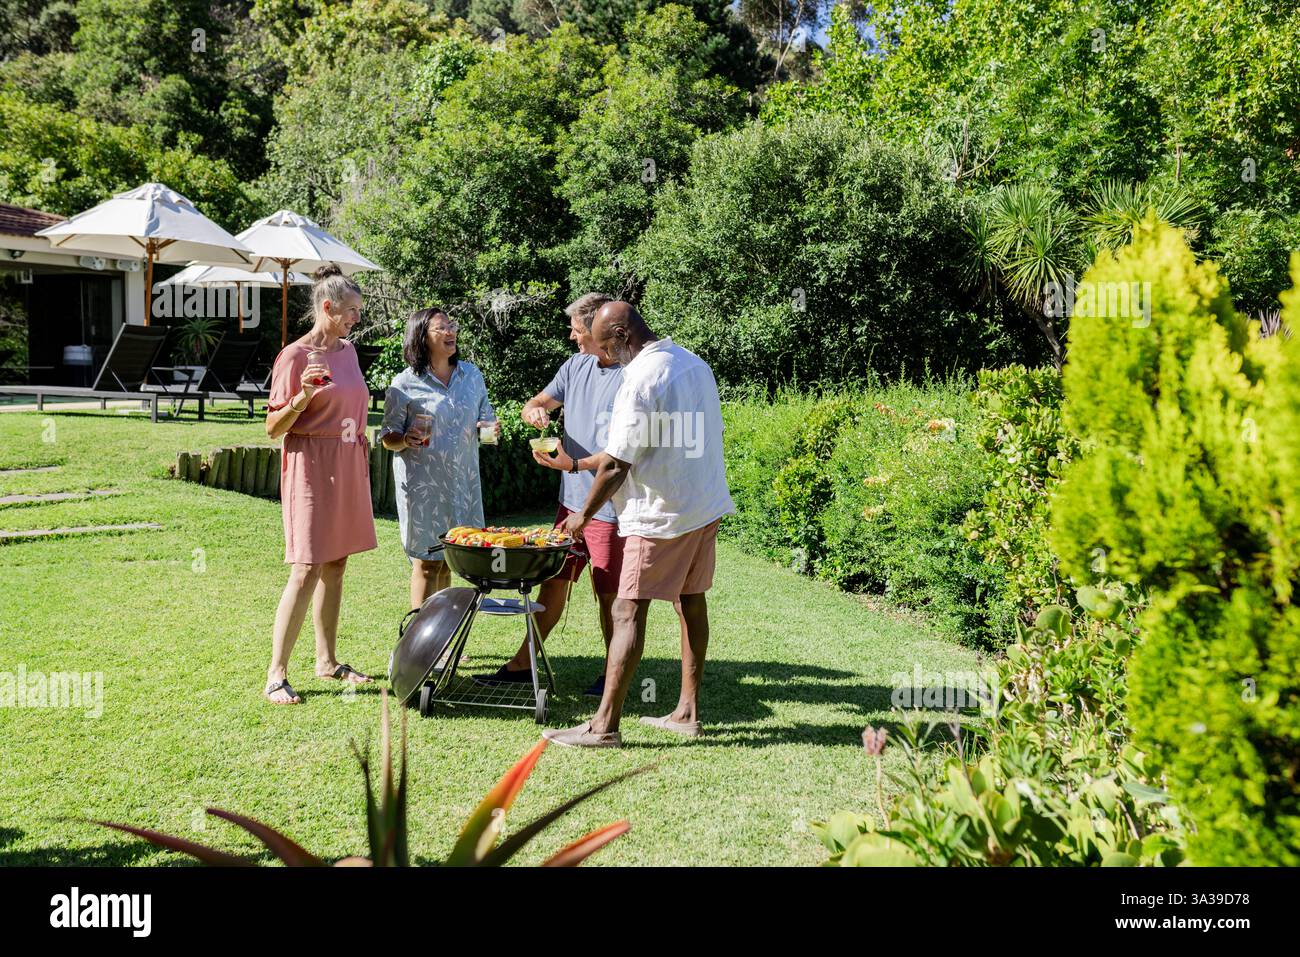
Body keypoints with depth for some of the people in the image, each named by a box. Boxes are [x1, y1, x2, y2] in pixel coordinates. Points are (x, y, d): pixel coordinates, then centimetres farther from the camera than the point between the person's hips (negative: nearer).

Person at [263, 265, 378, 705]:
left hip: (349, 467, 7)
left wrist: (362, 458, 18)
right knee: (307, 569, -10)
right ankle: (276, 675, -4)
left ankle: (326, 660, 21)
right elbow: (273, 428, -9)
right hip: (311, 468, -7)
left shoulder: (348, 350, 11)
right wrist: (301, 396, -25)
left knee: (335, 566, 11)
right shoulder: (295, 356, -10)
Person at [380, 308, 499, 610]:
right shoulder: (404, 384, -6)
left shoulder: (472, 374, 8)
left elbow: (485, 416, 18)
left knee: (447, 561, 12)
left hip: (462, 481, 4)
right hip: (423, 482, -4)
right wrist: (405, 440, -23)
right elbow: (388, 437, -1)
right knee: (426, 562, 0)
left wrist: (491, 427, -4)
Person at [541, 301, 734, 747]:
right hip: (707, 507, 9)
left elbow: (617, 465, -17)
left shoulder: (640, 380, -17)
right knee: (691, 601, 14)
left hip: (661, 515, -9)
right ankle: (688, 711, 21)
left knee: (628, 611, -5)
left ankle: (605, 724, -4)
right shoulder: (695, 363, 9)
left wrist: (583, 515, -5)